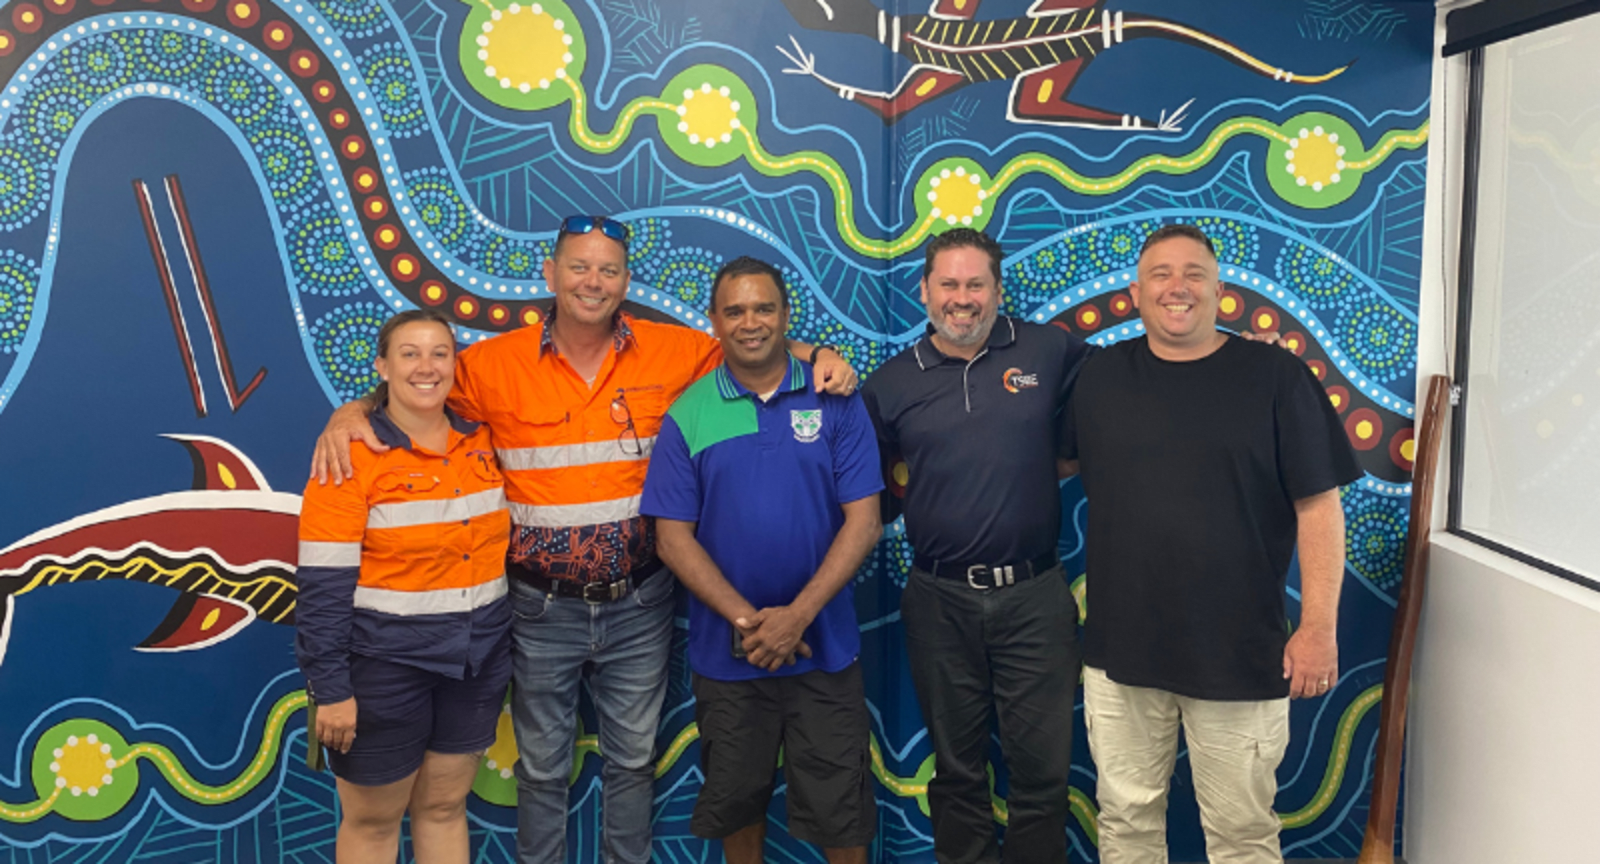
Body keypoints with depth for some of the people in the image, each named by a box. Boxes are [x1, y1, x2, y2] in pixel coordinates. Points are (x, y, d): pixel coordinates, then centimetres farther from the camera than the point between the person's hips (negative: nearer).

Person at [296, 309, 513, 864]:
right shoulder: (352, 454, -13)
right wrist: (330, 688, -17)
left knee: (445, 807, 18)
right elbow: (322, 585, -15)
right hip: (386, 664, -4)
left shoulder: (480, 441, 2)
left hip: (479, 661, 5)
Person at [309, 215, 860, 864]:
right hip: (543, 608, -1)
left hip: (638, 605, 1)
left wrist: (813, 355, -13)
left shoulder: (673, 352, -5)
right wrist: (348, 414, -18)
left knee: (633, 759, 19)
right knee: (542, 767, 16)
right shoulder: (497, 363, -7)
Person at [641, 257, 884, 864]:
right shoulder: (688, 416, -2)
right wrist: (745, 620, -14)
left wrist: (796, 615, -15)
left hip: (826, 648, -1)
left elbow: (862, 521, -7)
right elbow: (673, 537, -4)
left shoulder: (835, 402, -4)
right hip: (726, 652, 1)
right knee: (736, 797, 17)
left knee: (839, 803, 8)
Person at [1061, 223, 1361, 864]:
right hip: (1120, 648, 2)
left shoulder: (1275, 377, -2)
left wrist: (1319, 626, -8)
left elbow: (1318, 506, -4)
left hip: (1239, 654, -2)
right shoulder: (1099, 377, 6)